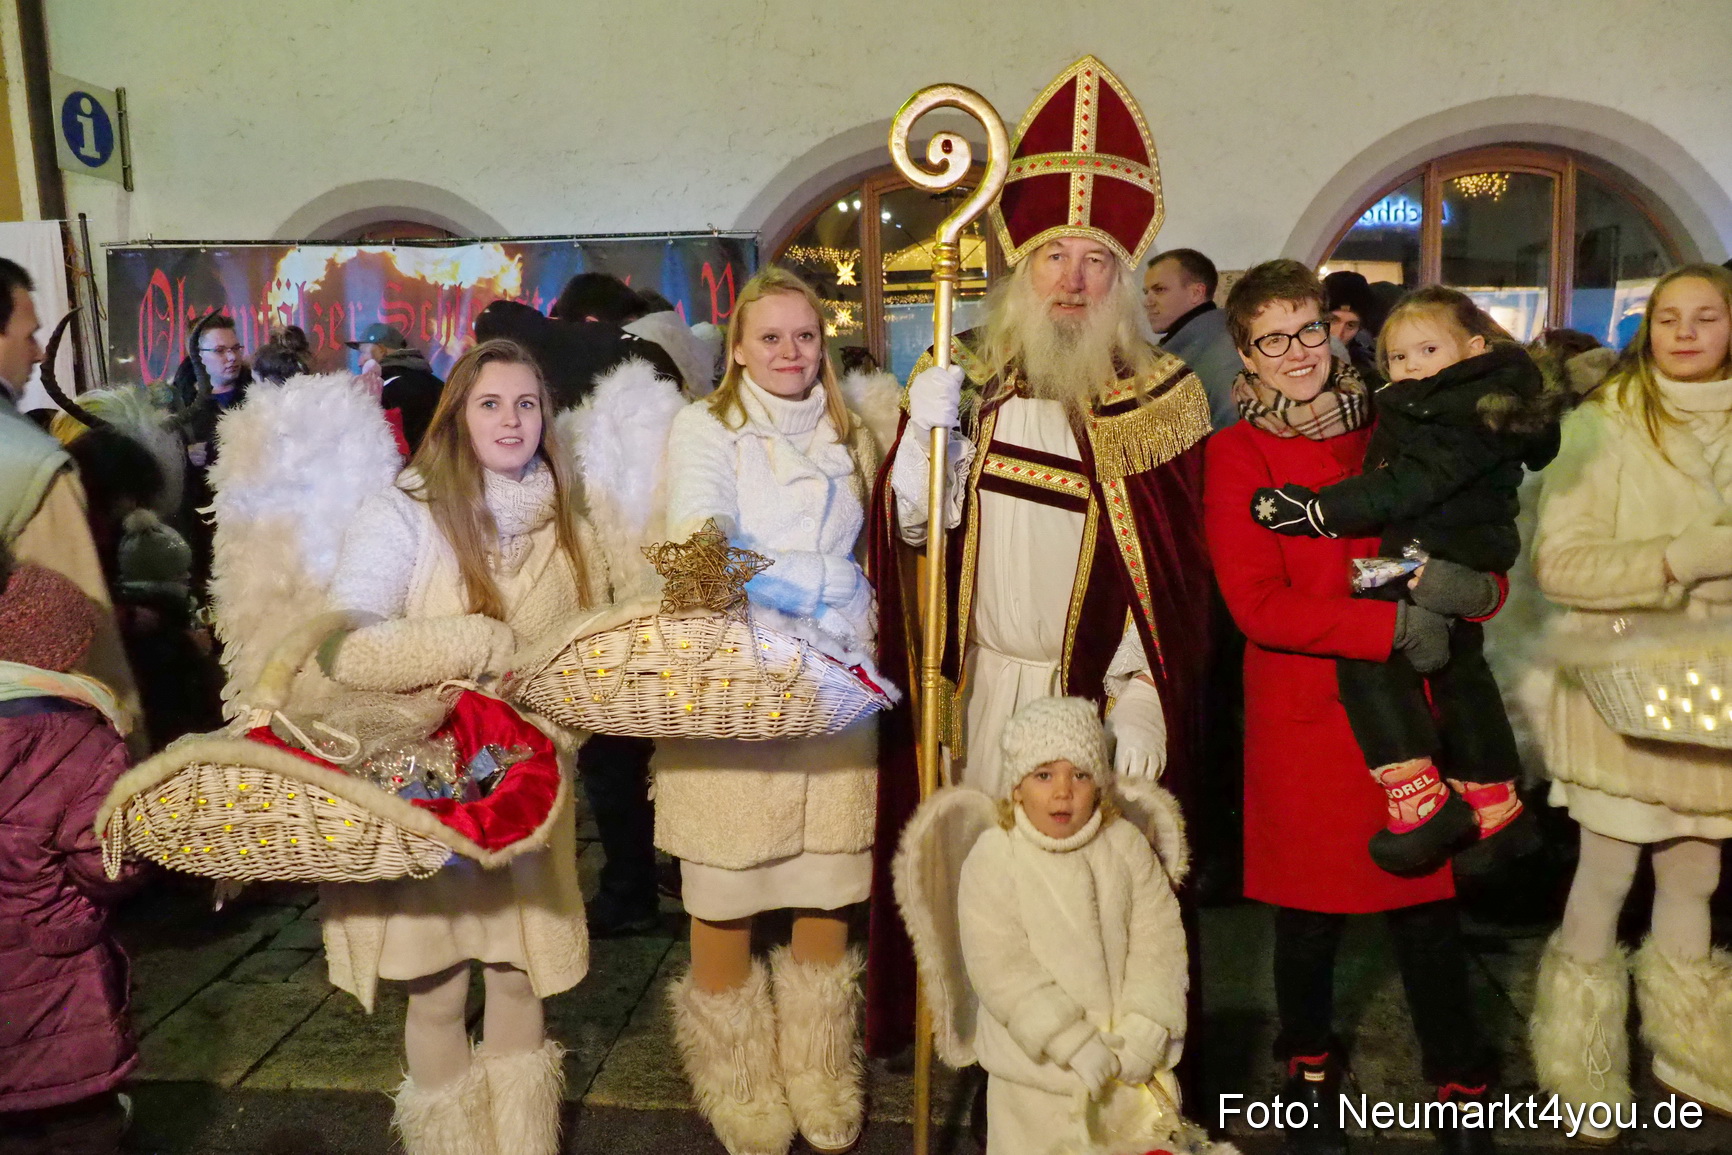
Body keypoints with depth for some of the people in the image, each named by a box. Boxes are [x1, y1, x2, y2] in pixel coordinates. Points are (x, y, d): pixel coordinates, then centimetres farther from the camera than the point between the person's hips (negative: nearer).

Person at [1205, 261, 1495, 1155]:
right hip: (1303, 718, -2)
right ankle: (1309, 1066, 37)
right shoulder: (1236, 454, -3)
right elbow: (1259, 606, -12)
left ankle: (1460, 1083, 28)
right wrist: (1390, 626, -19)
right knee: (1309, 910, 11)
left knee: (1428, 905, 6)